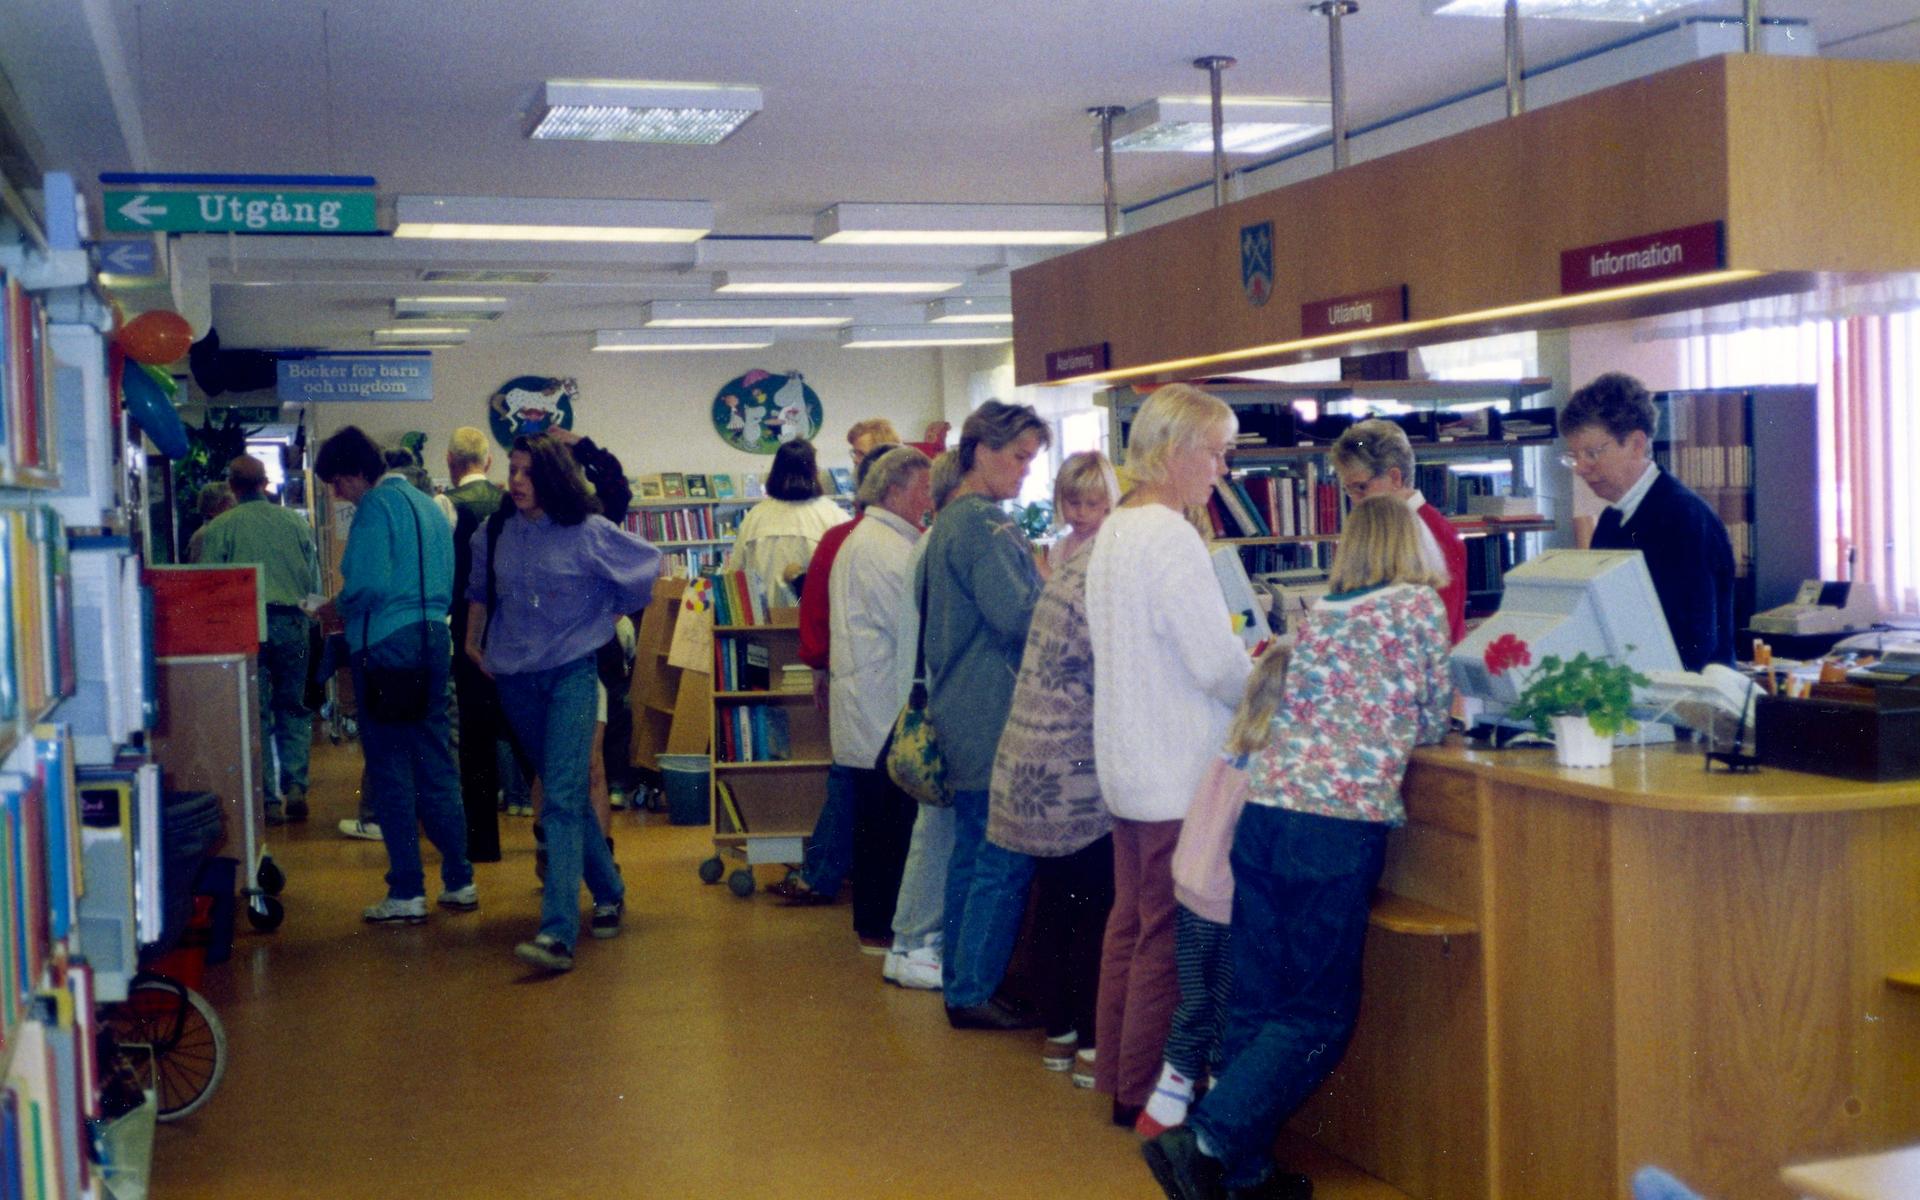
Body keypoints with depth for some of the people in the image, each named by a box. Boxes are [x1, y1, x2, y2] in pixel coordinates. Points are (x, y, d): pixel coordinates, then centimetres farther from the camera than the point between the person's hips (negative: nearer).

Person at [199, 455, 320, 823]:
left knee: (256, 713, 4)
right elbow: (315, 579, 10)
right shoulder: (296, 522, 5)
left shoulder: (219, 528, -2)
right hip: (292, 621, 2)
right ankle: (295, 788, 1)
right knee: (293, 709, 12)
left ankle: (268, 798, 4)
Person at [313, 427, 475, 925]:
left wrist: (339, 610, -1)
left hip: (386, 645, -8)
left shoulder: (377, 506, -9)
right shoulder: (429, 505, 17)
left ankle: (406, 894, 1)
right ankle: (459, 882, 16)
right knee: (437, 765, 12)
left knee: (390, 771, -1)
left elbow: (368, 584, -21)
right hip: (433, 639, 8)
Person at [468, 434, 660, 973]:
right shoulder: (494, 535, 2)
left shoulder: (589, 533, -8)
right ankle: (608, 892, 33)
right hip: (516, 679, 5)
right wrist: (473, 645, 19)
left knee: (562, 797, -16)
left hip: (572, 674, -5)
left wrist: (607, 616, 9)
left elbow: (647, 565, 5)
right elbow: (478, 593, 21)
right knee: (567, 792, 15)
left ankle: (558, 933, -23)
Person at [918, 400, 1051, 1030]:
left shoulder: (947, 520, 16)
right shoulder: (986, 524, -16)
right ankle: (974, 994, 1)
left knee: (971, 850, 16)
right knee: (1003, 862, -4)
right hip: (995, 715, -10)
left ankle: (959, 980, 23)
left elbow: (925, 599, 26)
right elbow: (1018, 616, -23)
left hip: (960, 712, 11)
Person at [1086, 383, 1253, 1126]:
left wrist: (1253, 676, 13)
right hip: (1177, 772, -10)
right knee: (1169, 938, -1)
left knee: (1132, 920, 16)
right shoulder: (1171, 539, -18)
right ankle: (1146, 1094, 7)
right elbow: (1220, 666, -20)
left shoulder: (1115, 531, 12)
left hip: (1129, 766, 10)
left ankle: (1119, 1078, 25)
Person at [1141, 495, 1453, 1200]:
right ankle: (1206, 1140, -11)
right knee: (1319, 1017, 1)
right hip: (1341, 817, -5)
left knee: (1257, 1003, 10)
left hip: (1263, 803, 6)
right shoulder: (1419, 604, 5)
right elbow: (1433, 722, 10)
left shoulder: (1317, 613, 18)